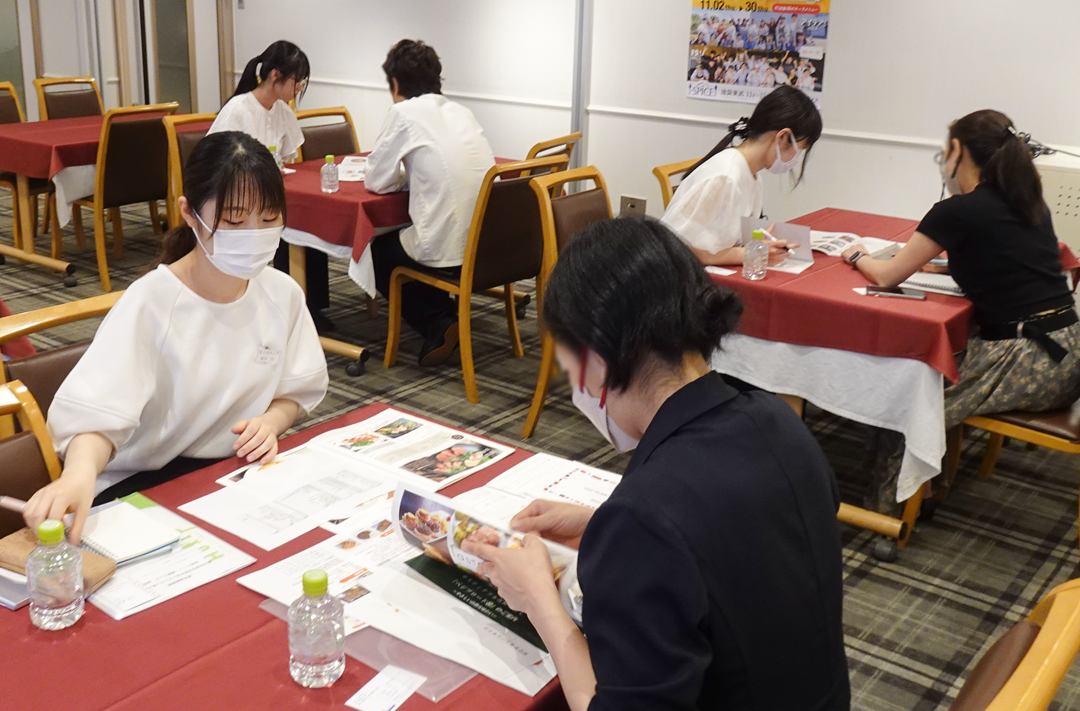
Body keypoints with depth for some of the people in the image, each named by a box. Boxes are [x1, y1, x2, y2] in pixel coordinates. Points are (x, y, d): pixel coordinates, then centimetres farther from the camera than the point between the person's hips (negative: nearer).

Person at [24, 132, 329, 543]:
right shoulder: (149, 304, -18)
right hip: (144, 481, -4)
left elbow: (298, 391, 11)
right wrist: (80, 473, -50)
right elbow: (96, 412, -28)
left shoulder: (282, 294, -2)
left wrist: (271, 421, -13)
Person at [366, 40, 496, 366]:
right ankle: (445, 317, 21)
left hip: (447, 253, -7)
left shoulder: (404, 113, -6)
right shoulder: (462, 112, 13)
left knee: (376, 250, 23)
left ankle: (438, 322, 10)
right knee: (396, 240, 32)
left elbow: (376, 181, -1)